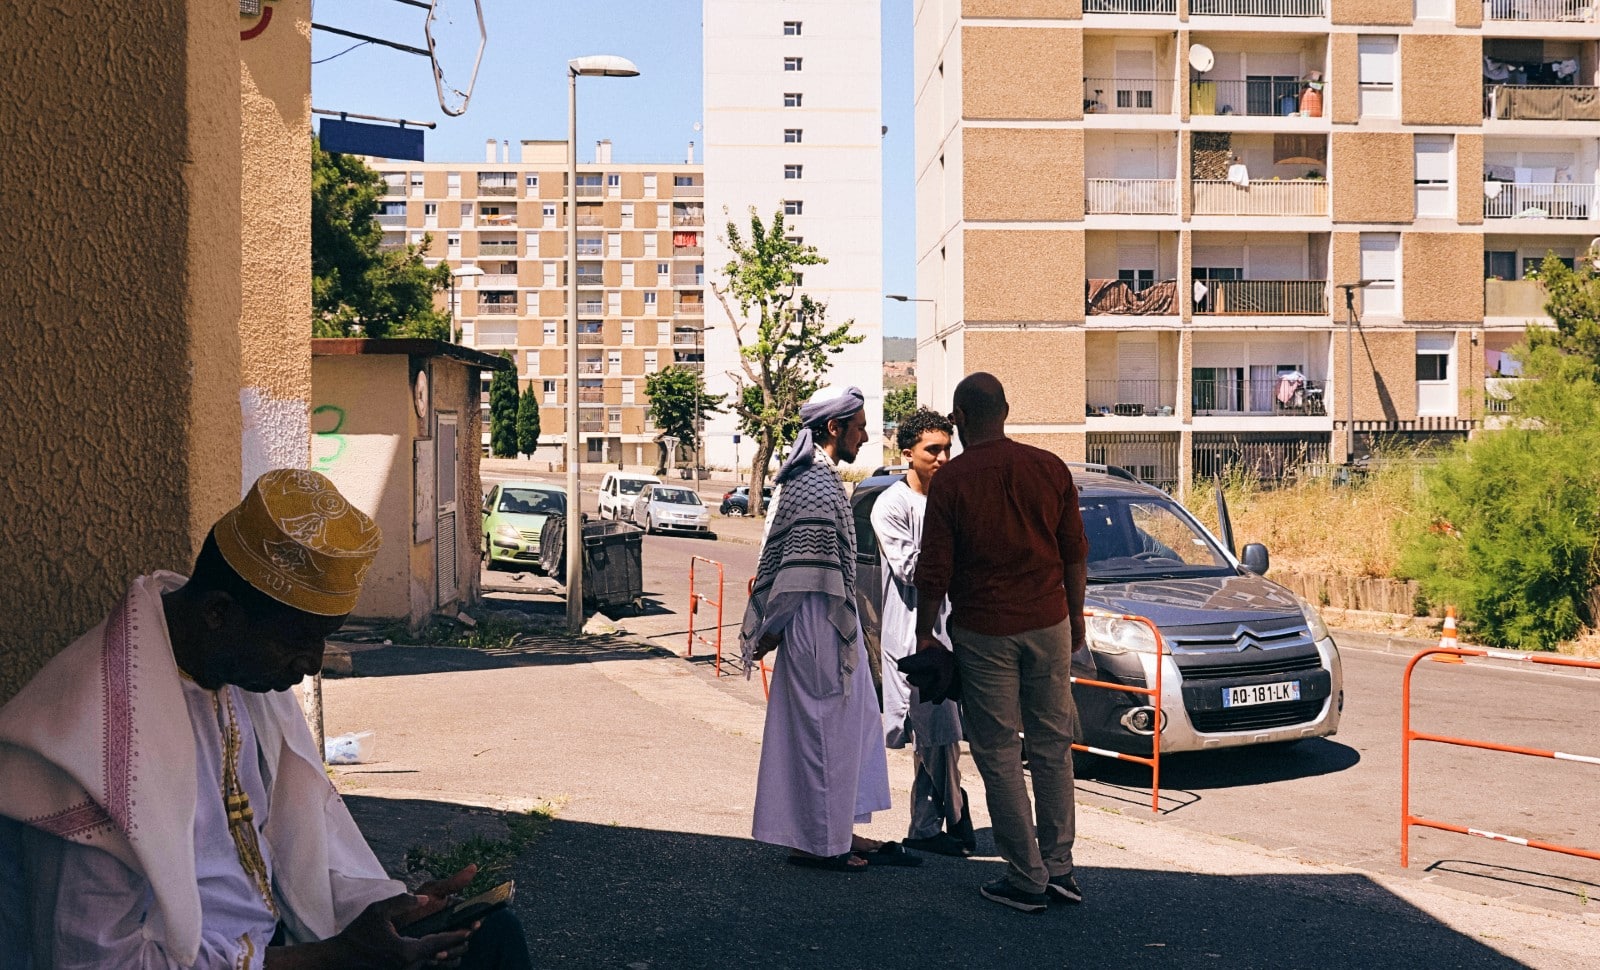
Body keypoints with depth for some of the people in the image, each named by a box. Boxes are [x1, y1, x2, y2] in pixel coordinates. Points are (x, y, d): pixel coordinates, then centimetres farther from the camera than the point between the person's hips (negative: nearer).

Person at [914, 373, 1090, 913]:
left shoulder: (950, 481, -9)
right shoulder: (1050, 468, 1)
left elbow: (934, 570, -8)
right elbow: (1074, 553, 6)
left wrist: (924, 634, 4)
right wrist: (1076, 614, 18)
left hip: (984, 632, -4)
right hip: (1049, 624, 4)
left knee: (999, 755, 5)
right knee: (1052, 746, 14)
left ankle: (1027, 878, 10)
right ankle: (1059, 868, 18)